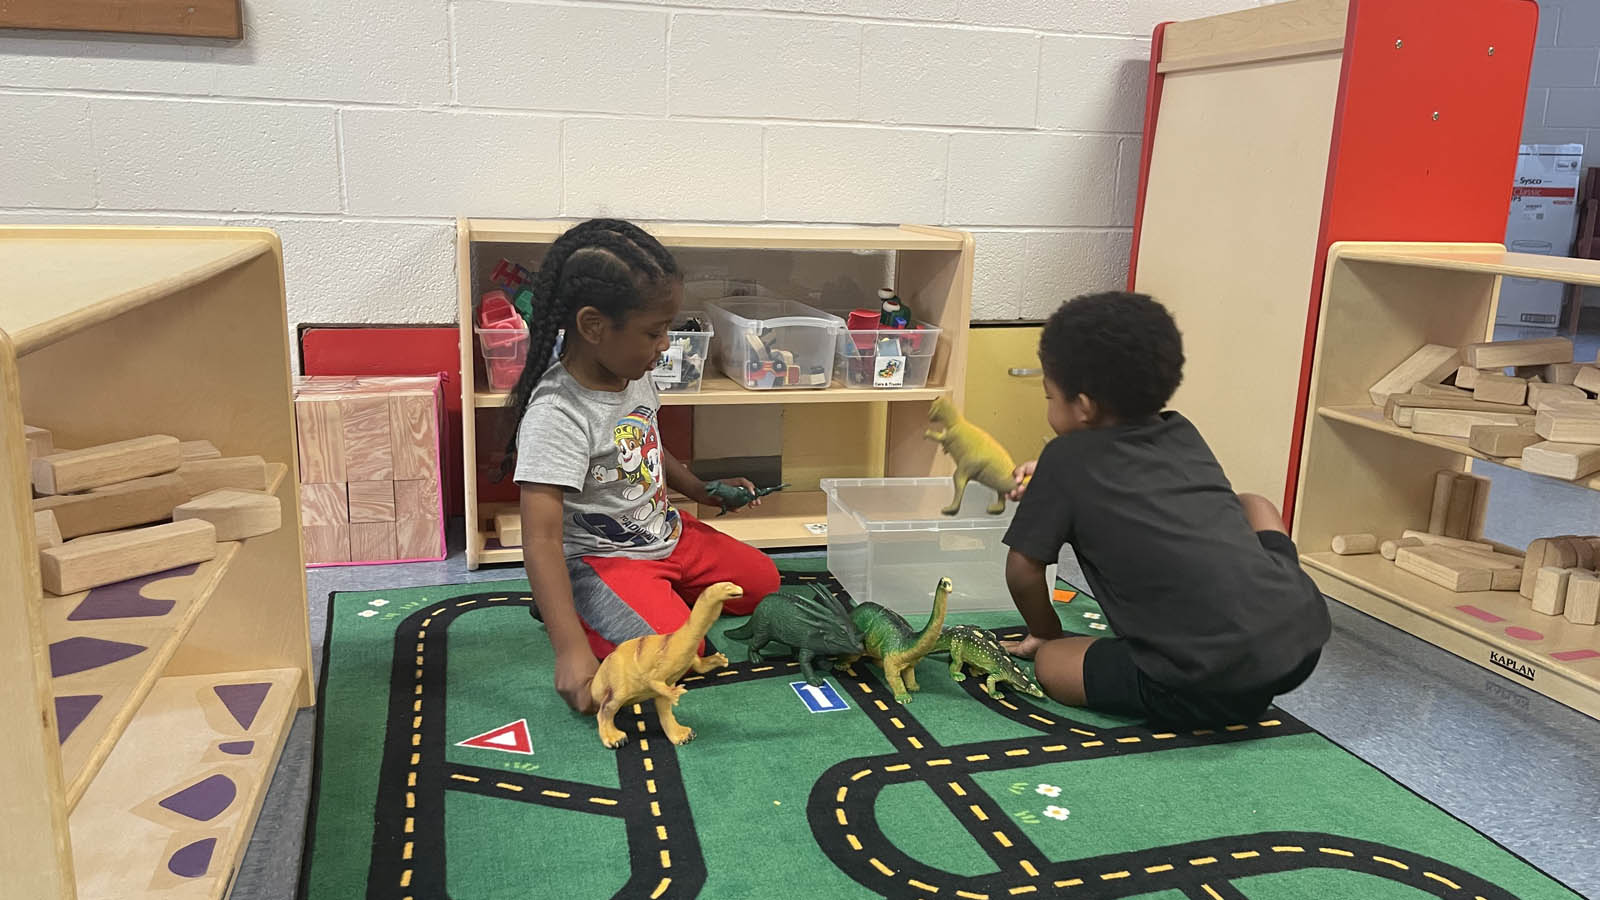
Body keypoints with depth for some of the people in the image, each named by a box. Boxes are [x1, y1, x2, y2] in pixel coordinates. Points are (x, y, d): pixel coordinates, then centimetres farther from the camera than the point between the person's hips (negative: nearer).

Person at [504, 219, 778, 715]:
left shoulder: (636, 375, -4)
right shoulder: (556, 416, -30)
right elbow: (540, 542, -34)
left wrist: (703, 490, 9)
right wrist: (571, 650, -39)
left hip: (667, 533, 8)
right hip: (600, 557, -8)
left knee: (762, 581, 10)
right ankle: (585, 615, 1)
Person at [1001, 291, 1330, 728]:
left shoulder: (1066, 459, 0)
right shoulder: (1183, 434, 16)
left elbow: (1023, 570, 6)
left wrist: (1045, 632, 25)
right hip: (1304, 637, 6)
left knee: (1049, 661, 13)